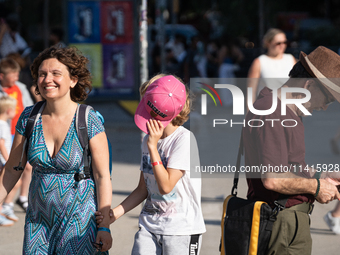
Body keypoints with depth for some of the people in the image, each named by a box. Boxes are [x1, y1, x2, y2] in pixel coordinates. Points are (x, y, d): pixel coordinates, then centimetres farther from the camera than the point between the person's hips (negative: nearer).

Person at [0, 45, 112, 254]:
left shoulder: (89, 121, -12)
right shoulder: (29, 118, -1)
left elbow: (103, 176, -10)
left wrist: (104, 227, -13)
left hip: (79, 219, -4)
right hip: (38, 219, 4)